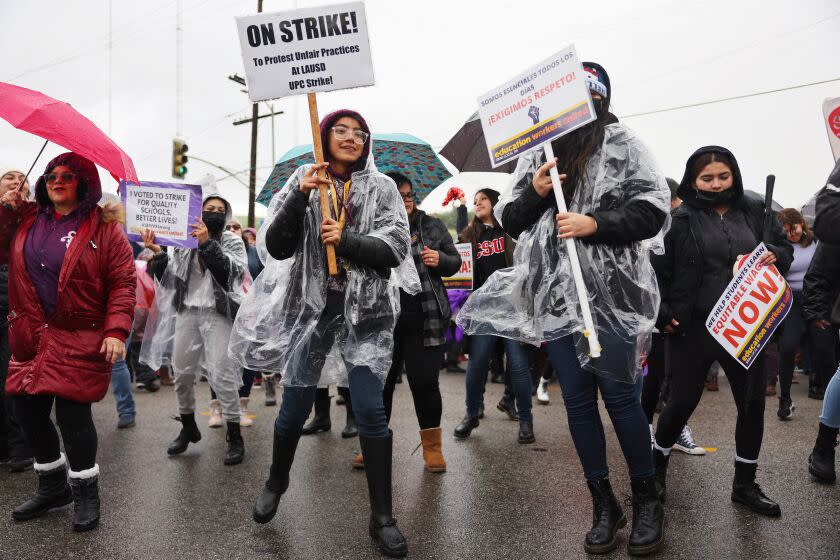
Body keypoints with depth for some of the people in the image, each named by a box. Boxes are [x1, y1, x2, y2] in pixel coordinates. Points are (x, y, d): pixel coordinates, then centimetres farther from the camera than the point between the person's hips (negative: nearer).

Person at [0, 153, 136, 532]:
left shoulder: (104, 228, -3)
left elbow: (123, 283, -7)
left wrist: (116, 331, -18)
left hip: (80, 339, -5)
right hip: (30, 337, 6)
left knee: (72, 412, -8)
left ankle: (85, 492, 14)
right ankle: (52, 486, 31)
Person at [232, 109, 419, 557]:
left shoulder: (381, 188, 3)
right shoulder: (303, 183, 4)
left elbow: (395, 249, -7)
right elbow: (276, 248, -5)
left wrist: (344, 240, -20)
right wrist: (300, 196, -17)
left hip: (365, 310, -1)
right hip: (311, 306, 1)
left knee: (370, 409, -4)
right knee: (295, 406, 11)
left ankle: (382, 517, 9)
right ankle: (276, 482, 40)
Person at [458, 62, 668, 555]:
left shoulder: (622, 144, 4)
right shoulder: (536, 153, 15)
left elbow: (653, 211, -4)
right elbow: (509, 220, 14)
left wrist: (594, 224, -16)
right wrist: (534, 193, -5)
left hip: (609, 292, -3)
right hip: (554, 295, 4)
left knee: (619, 393, 1)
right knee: (577, 398, 8)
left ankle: (648, 501, 22)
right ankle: (604, 505, 23)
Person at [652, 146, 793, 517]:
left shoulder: (754, 212, 6)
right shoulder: (681, 219, -6)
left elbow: (785, 248, 16)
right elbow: (658, 269, -7)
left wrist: (776, 255, -7)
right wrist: (662, 313, -13)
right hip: (695, 327, -4)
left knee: (753, 403, 10)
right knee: (683, 401, 4)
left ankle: (745, 485, 29)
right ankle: (657, 465, 29)